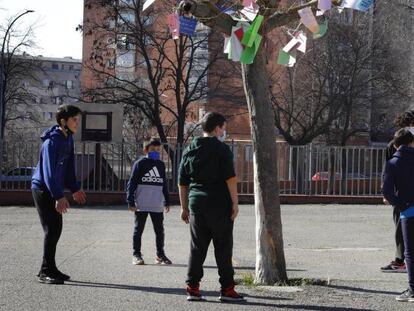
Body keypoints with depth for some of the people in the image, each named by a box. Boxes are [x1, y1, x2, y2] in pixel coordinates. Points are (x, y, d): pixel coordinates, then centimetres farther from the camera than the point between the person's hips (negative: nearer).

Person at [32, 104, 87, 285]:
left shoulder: (68, 139, 7)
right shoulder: (52, 141, -21)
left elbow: (69, 166, 17)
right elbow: (49, 170, -27)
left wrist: (75, 189, 17)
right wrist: (59, 196, -32)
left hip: (53, 190, 9)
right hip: (42, 189, -9)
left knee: (56, 229, 11)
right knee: (51, 229, -10)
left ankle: (49, 269, 20)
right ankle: (46, 272, -5)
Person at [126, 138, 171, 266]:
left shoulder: (161, 165, 11)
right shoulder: (140, 164, -4)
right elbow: (132, 183, -5)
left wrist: (167, 202, 18)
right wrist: (131, 202, -11)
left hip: (157, 206, 4)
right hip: (141, 205, -4)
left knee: (160, 231, 8)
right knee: (138, 230, 4)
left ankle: (160, 255, 19)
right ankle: (136, 254, 12)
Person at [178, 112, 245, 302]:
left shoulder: (190, 150, 12)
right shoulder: (221, 149, -6)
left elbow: (182, 182, 14)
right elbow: (230, 178, -13)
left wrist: (184, 207, 19)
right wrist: (235, 203, -9)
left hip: (196, 203, 5)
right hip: (219, 205, -5)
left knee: (197, 248, 8)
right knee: (223, 247, 0)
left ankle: (192, 288, 6)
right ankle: (227, 289, 2)